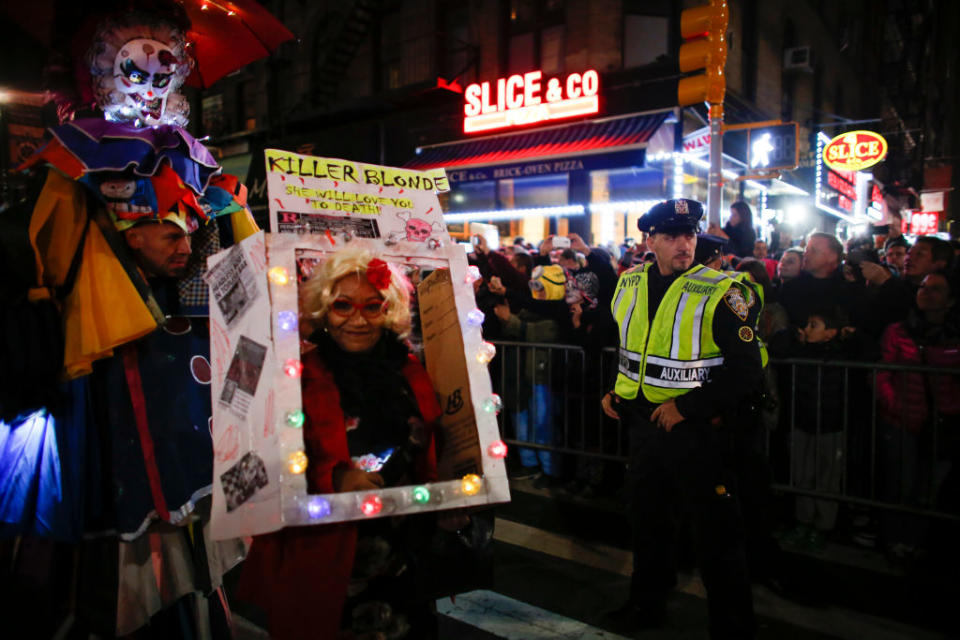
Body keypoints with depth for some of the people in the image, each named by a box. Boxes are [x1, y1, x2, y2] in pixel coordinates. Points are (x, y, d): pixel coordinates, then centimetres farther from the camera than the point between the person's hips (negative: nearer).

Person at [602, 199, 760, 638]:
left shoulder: (720, 293, -16)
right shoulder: (629, 285, 3)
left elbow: (745, 370, -19)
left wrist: (686, 407, -21)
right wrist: (616, 391, 7)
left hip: (697, 428, -6)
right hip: (643, 421, 7)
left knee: (715, 532, 5)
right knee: (646, 517, 22)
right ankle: (648, 603, 44)